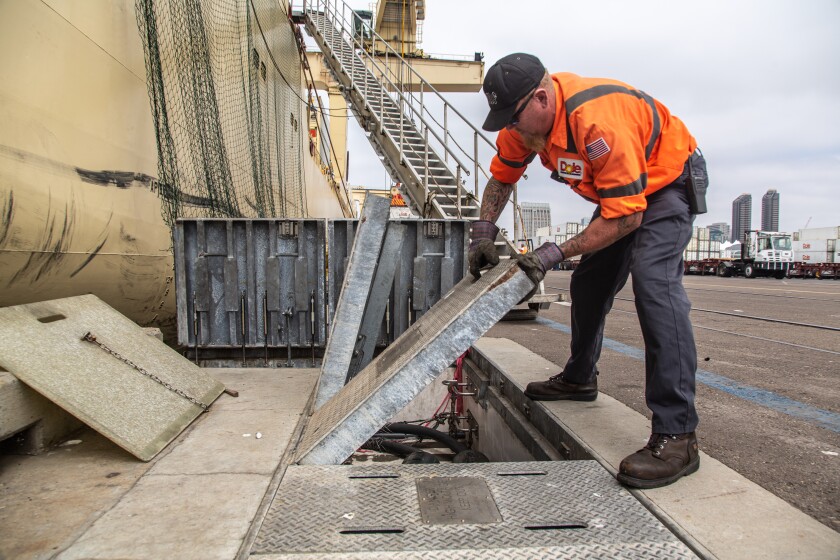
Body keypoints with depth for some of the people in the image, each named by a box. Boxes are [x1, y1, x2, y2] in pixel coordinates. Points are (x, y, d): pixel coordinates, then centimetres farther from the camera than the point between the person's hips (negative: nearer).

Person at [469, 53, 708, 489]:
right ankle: (579, 380, 33)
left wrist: (559, 252, -34)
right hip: (617, 191, 9)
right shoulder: (525, 117, -12)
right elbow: (502, 176, 3)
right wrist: (483, 234, -8)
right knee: (589, 283, 12)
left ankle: (676, 437, -27)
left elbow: (626, 217, -34)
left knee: (653, 282, -28)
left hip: (668, 180, -8)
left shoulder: (598, 123, -38)